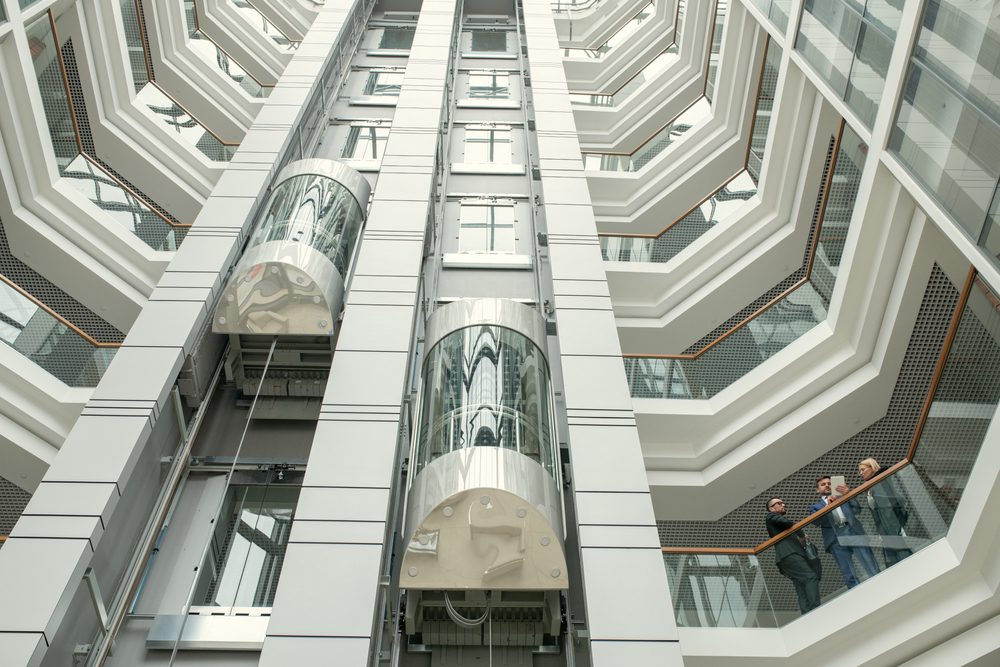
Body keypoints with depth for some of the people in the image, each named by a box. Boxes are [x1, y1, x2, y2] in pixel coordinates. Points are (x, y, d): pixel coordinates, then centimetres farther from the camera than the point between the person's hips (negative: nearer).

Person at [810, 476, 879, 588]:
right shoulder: (816, 507, 21)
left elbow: (856, 508, 7)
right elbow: (817, 521, 1)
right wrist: (827, 505, -10)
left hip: (854, 532, 1)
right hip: (836, 540, -1)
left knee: (872, 569, -8)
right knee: (849, 576, -7)